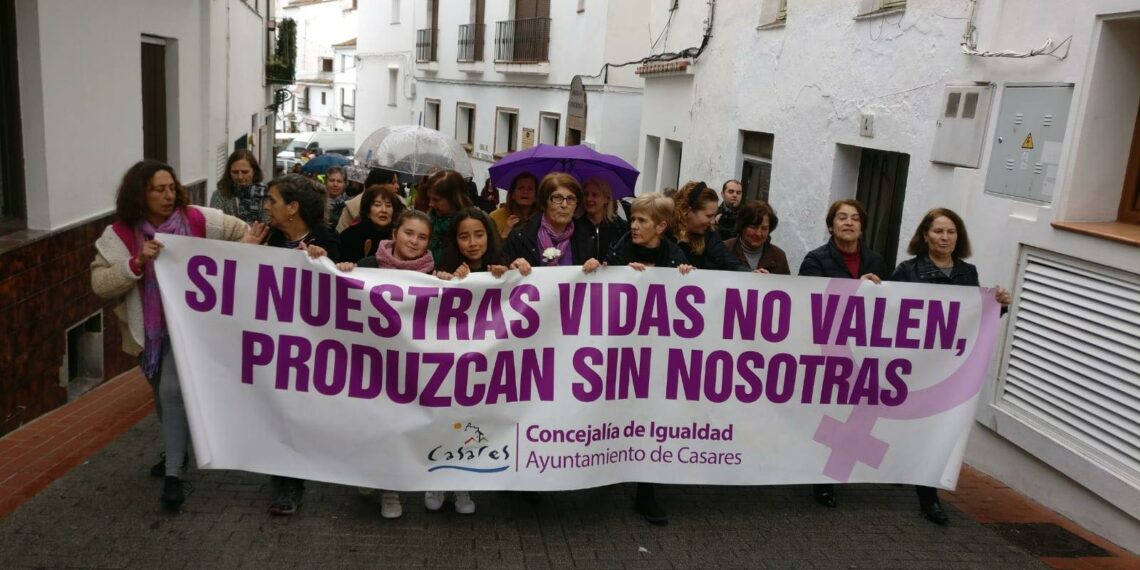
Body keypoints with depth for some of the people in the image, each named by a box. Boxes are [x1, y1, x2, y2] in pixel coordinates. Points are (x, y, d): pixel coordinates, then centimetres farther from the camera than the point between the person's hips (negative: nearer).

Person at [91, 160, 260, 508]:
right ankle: (176, 449, 44)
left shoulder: (198, 220, -11)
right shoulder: (119, 234, -9)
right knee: (162, 394, 19)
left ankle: (174, 474, -3)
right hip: (148, 329, 3)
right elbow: (99, 284, -14)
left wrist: (247, 242, -19)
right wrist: (137, 263, -28)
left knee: (173, 390, -13)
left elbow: (242, 232, 4)